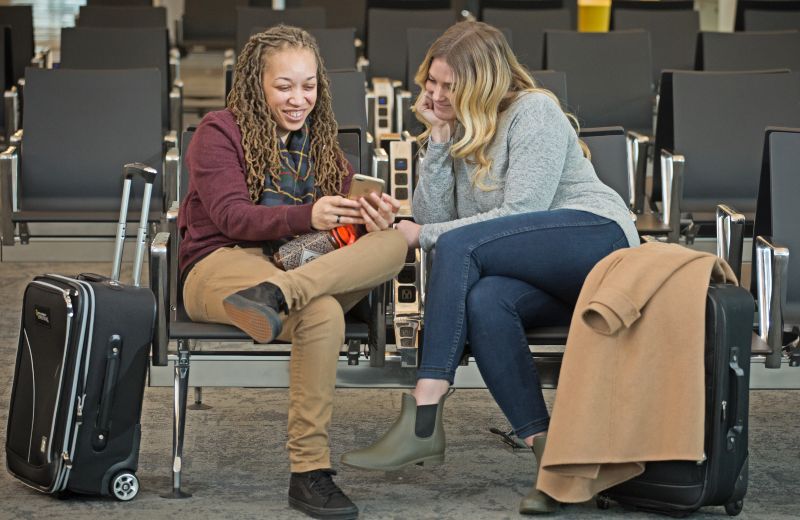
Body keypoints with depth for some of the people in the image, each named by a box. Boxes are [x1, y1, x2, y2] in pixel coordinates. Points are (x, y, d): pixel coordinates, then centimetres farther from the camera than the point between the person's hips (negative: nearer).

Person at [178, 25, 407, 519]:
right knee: (321, 314, -39)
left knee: (398, 239, -26)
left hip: (304, 263, 6)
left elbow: (350, 205, 9)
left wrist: (374, 215, -18)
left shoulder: (318, 139, 21)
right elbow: (230, 215, -12)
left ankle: (276, 293, -48)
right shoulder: (220, 132, 2)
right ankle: (309, 472, -38)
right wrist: (307, 217, -29)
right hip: (221, 263, -5)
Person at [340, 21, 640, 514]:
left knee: (458, 245, -28)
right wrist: (439, 140, -1)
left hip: (597, 237, -6)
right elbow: (431, 216, 8)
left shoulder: (534, 112, -4)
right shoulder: (460, 130, 18)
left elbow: (520, 213, -13)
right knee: (483, 303, -31)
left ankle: (424, 419, -34)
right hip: (548, 283, 6)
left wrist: (425, 234, -12)